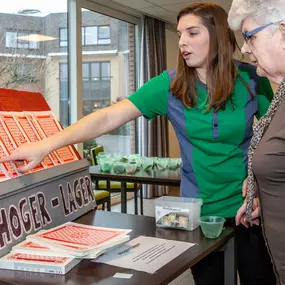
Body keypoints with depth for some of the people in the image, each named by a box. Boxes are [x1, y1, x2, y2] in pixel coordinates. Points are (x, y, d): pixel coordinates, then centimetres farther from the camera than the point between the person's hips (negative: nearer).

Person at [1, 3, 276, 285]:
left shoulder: (251, 79, -7)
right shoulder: (169, 85, -7)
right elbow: (108, 118, -15)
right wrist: (46, 145, -24)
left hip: (249, 208, 0)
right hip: (199, 211, 0)